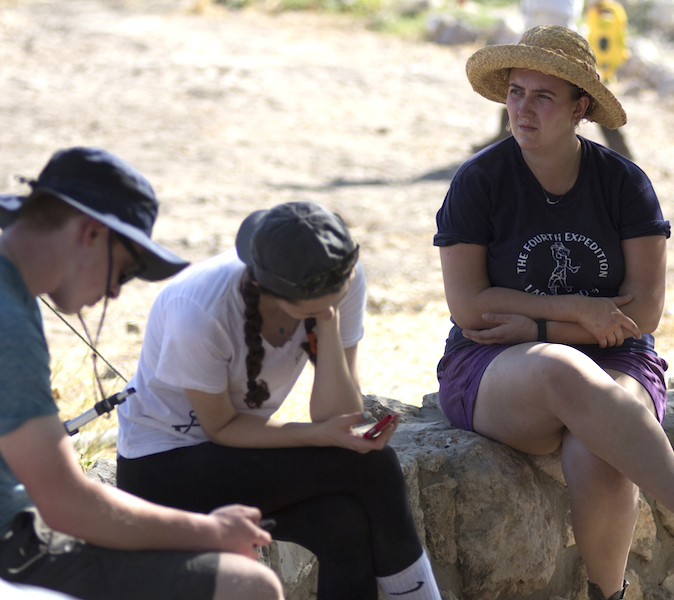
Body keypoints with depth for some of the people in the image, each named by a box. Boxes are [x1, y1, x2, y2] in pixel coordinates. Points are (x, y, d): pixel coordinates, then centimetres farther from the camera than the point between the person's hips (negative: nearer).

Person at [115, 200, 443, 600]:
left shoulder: (346, 281, -16)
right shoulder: (199, 312, -30)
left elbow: (337, 417, -16)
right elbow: (221, 428, -16)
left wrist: (329, 324, -29)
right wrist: (321, 435, -30)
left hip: (243, 453, 5)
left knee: (346, 523, -27)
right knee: (368, 466, -23)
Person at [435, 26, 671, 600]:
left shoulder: (624, 182, 1)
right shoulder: (479, 181, -2)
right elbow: (468, 306, -7)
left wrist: (533, 326, -12)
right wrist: (576, 310, -13)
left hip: (612, 363, 1)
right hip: (493, 375, -1)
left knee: (598, 459, -34)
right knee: (563, 373, -38)